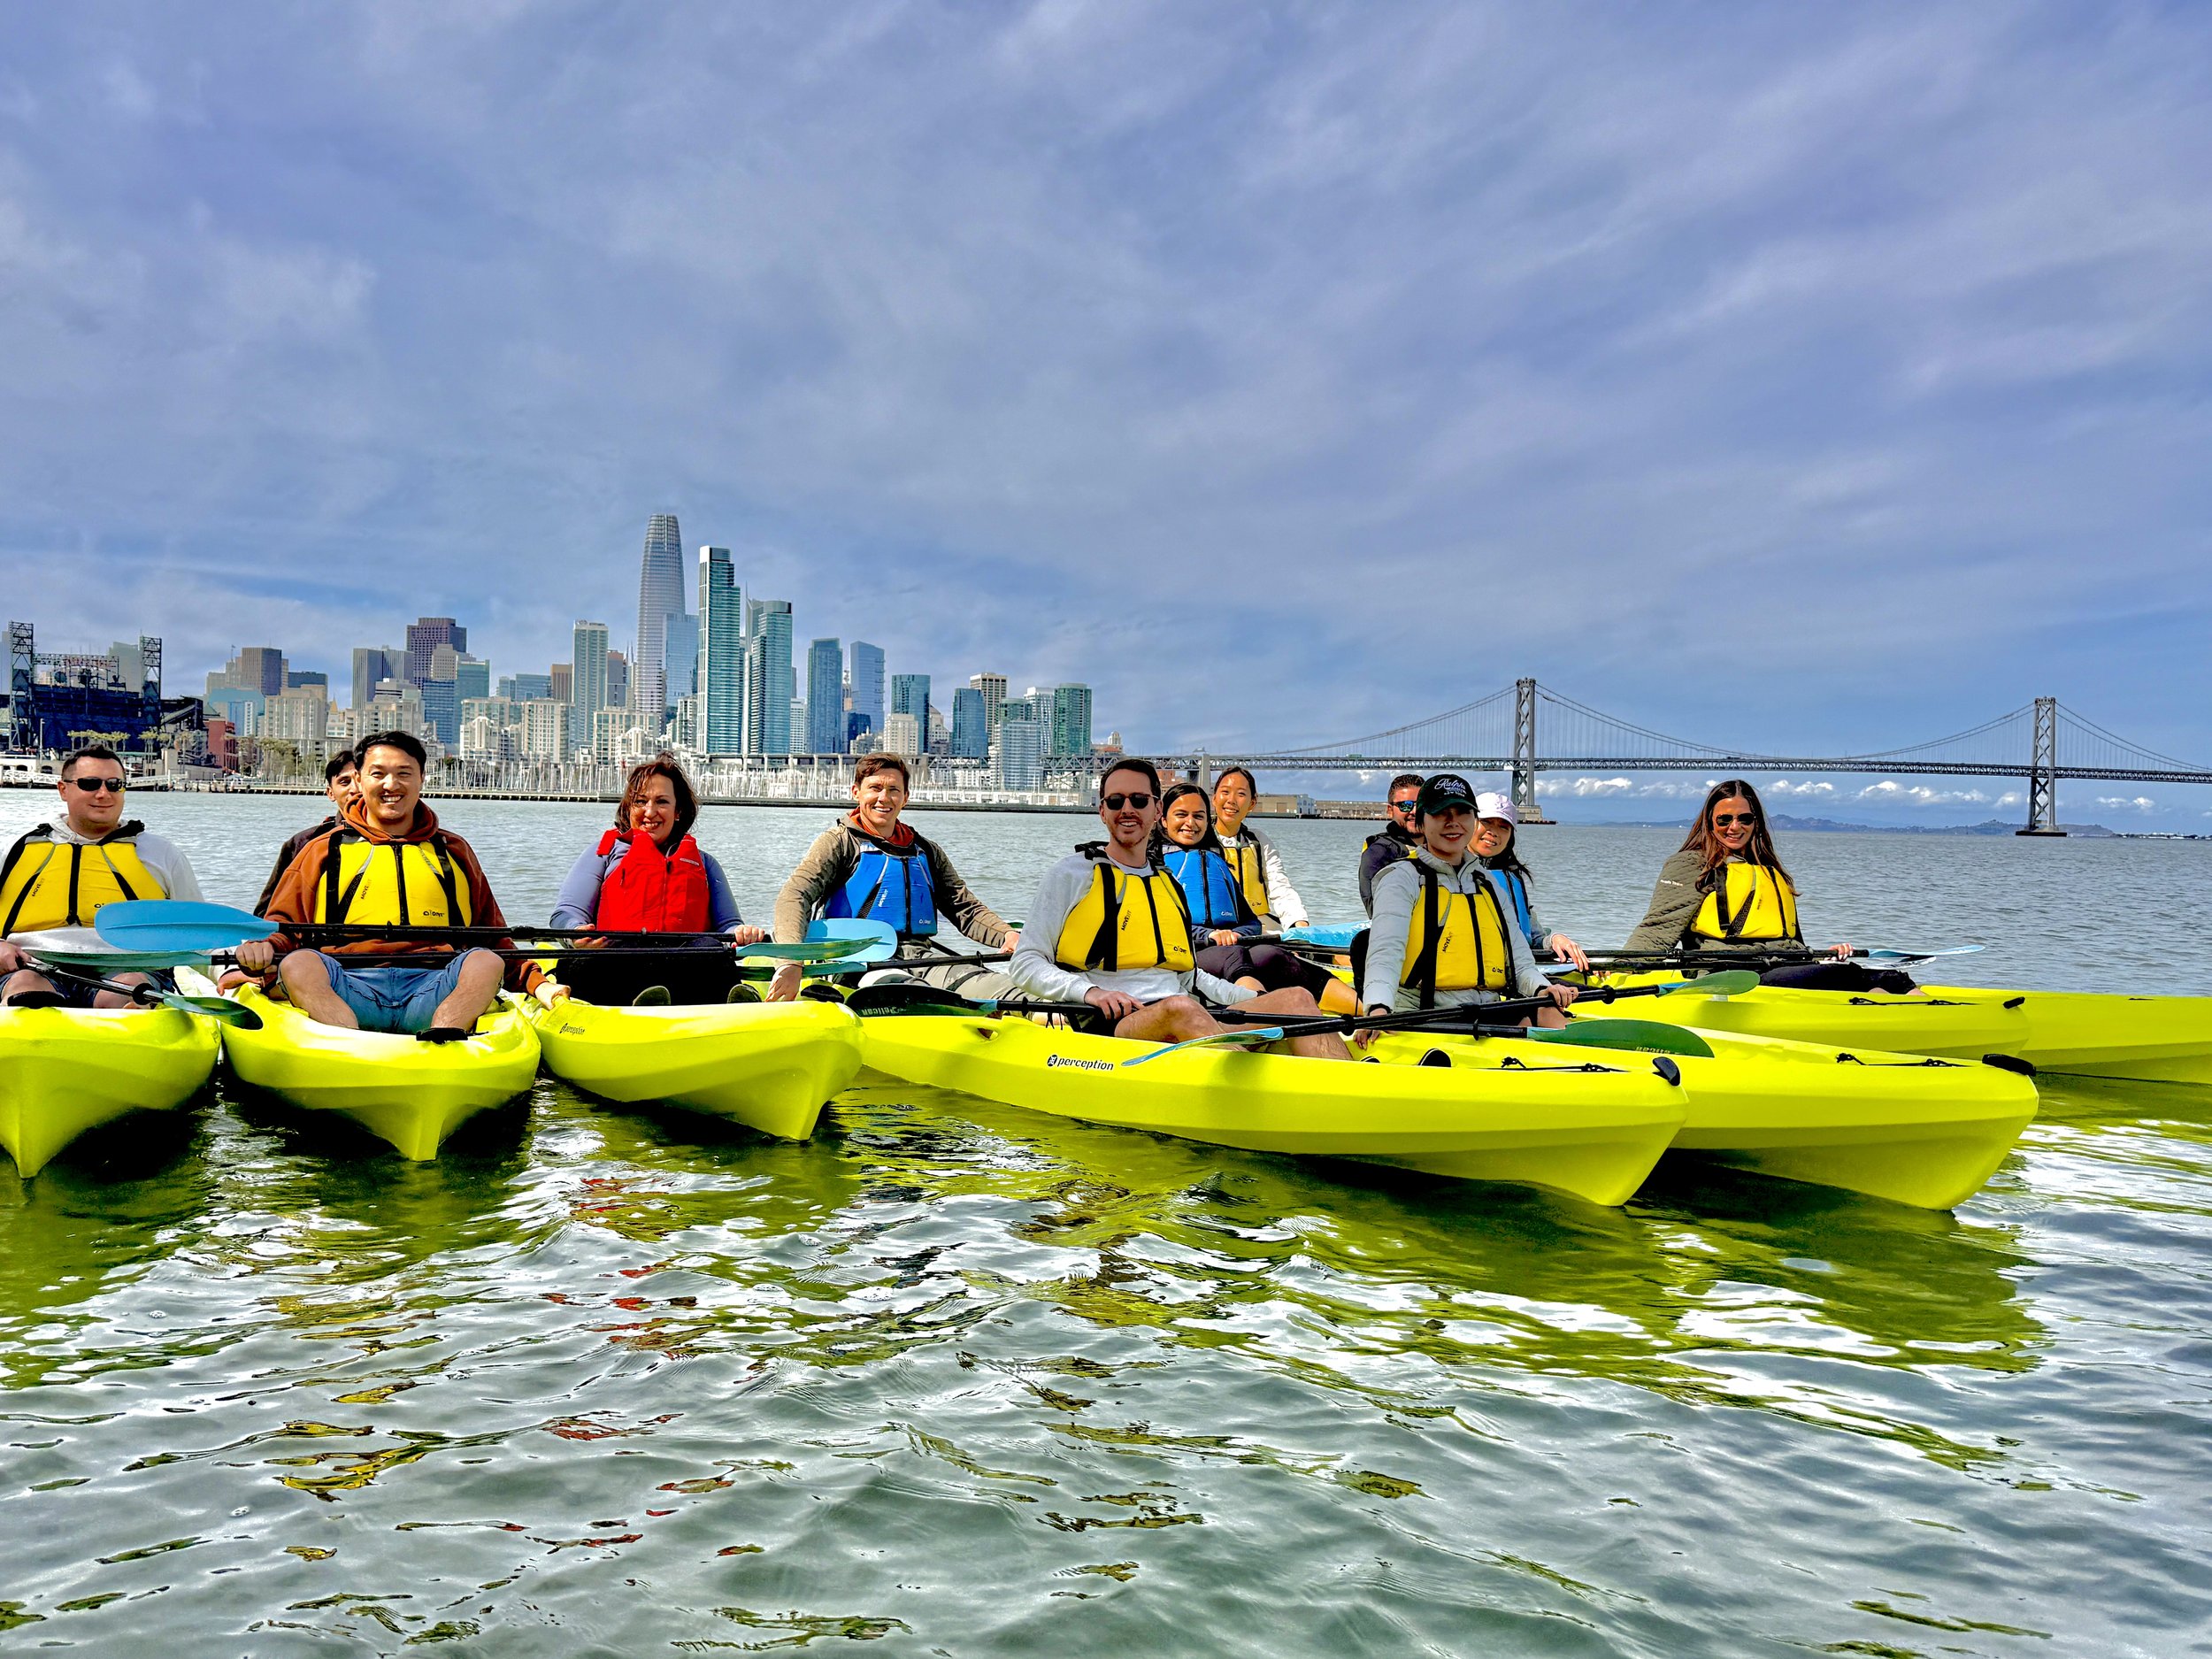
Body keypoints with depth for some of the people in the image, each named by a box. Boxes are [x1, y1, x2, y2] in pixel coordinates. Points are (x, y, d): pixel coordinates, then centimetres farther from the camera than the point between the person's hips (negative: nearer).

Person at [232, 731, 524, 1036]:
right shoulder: (324, 851, 21)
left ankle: (441, 1042, -54)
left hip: (432, 992, 1)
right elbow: (283, 924, 16)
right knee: (297, 963, -30)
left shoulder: (454, 851, 25)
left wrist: (533, 980, 9)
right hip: (350, 986, -1)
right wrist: (263, 949, -8)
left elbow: (493, 938, 25)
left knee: (487, 962, -28)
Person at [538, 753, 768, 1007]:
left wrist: (740, 933, -3)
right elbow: (566, 913, 14)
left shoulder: (704, 863, 33)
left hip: (684, 970, 1)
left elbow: (726, 924, 24)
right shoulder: (607, 851, 27)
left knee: (713, 952, -35)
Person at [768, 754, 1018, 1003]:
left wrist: (1007, 935, -2)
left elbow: (967, 909, 22)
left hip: (920, 954, 4)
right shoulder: (839, 842, 8)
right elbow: (793, 896, -6)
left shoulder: (927, 851, 24)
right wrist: (790, 963, -26)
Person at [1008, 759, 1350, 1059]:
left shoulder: (1168, 884, 26)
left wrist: (1259, 1002, 15)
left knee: (1296, 999, -14)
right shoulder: (1073, 874, 7)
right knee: (1179, 1009, -38)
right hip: (1110, 1026, -6)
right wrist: (1090, 992, -16)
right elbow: (1025, 965, 2)